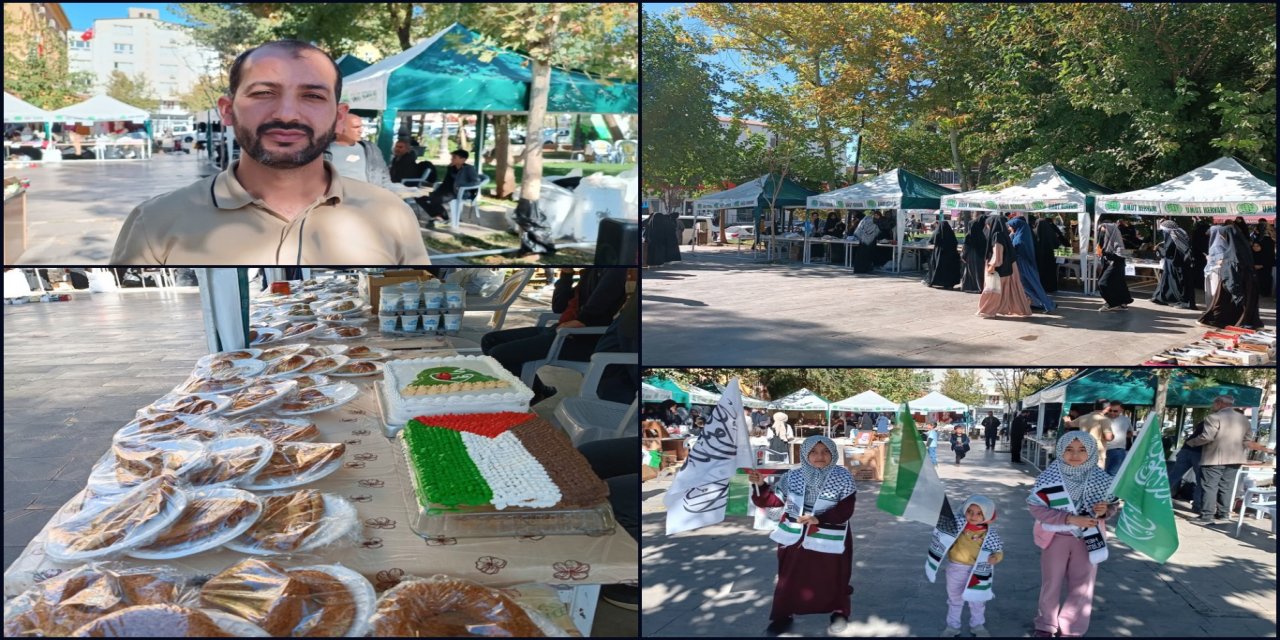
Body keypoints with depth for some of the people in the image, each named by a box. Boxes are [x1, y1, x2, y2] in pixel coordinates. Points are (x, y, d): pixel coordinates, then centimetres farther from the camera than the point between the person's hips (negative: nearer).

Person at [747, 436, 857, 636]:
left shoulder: (843, 478, -11)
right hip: (795, 539, 2)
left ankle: (840, 613, 34)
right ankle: (784, 615, 26)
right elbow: (771, 501, 1)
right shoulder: (793, 477, -3)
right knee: (789, 578, 10)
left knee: (833, 580, 11)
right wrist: (759, 485, -17)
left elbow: (844, 511, -16)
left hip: (829, 540, -2)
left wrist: (818, 519, -28)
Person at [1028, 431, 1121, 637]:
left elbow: (1114, 506, 1)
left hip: (1088, 539, 1)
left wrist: (1105, 510, -23)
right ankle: (1046, 625, 33)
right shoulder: (1050, 476, -17)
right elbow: (1036, 508, -18)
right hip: (1057, 537, -1)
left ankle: (1071, 630, 25)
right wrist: (1070, 518, -26)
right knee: (1051, 584, 13)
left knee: (1082, 588, 8)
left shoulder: (1100, 478, -12)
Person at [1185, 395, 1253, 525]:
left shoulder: (1214, 417, -12)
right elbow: (1246, 441, 16)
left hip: (1214, 458, -7)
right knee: (1225, 487, 10)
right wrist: (1243, 456, 24)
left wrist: (1191, 442, -4)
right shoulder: (1244, 419, 13)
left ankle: (1206, 516, -6)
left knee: (1210, 487, -4)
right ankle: (1223, 515, 10)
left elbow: (1207, 437, -19)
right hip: (1234, 459, 7)